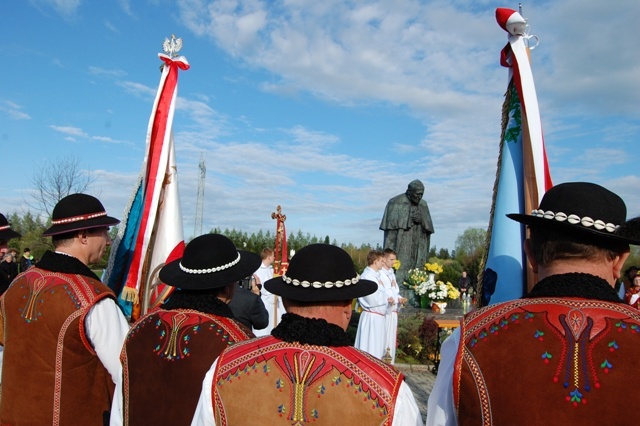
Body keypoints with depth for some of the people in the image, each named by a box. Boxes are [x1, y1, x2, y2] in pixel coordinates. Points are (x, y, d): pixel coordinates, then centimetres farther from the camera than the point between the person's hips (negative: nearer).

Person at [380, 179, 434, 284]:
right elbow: (390, 226, -6)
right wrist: (389, 252, -12)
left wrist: (421, 221, -11)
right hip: (400, 247, -4)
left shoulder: (423, 205, 12)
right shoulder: (395, 203, -3)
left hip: (418, 248, 5)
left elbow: (429, 228, 12)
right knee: (398, 276, -11)